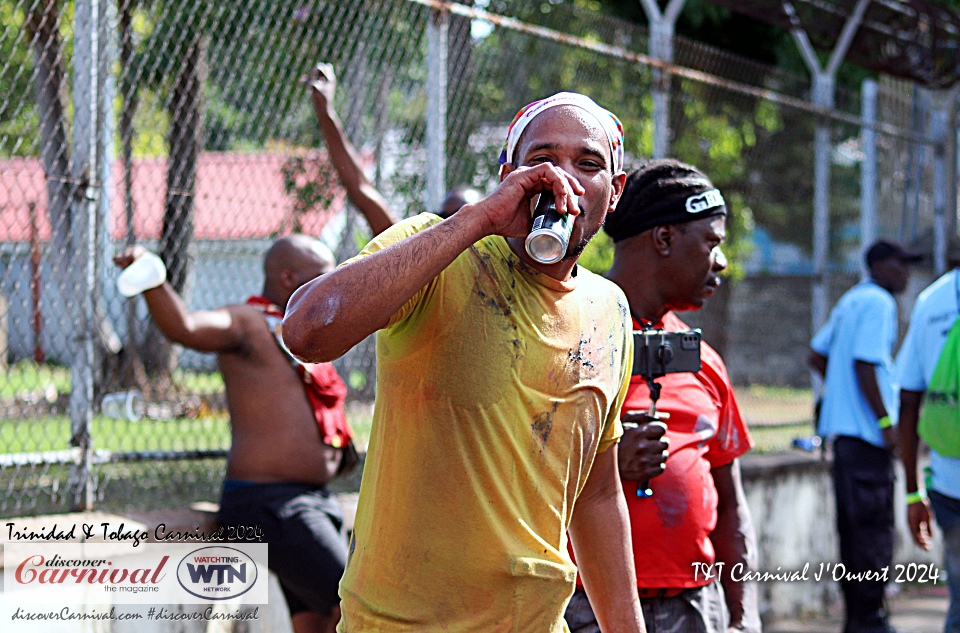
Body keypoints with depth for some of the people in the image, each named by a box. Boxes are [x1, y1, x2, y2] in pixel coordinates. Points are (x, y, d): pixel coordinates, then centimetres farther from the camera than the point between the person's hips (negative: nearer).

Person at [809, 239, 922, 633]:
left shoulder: (851, 301, 18)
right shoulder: (878, 303, -12)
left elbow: (817, 356, 23)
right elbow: (865, 364, -21)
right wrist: (886, 421, -17)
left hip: (843, 426, 10)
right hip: (866, 429, -10)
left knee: (854, 526, 13)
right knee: (874, 527, -7)